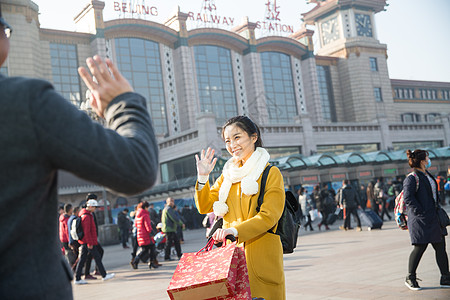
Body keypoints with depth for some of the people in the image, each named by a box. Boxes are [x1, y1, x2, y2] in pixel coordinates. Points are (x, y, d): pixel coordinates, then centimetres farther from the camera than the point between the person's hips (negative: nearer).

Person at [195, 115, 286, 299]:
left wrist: (236, 230, -24)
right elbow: (204, 207, 14)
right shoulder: (228, 174, 15)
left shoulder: (271, 173, -2)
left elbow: (269, 217, -12)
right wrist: (203, 177, 0)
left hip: (262, 255, -4)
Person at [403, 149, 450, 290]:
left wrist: (437, 209, 20)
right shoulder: (412, 178, -13)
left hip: (432, 218, 9)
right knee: (420, 247, -4)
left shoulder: (427, 175, 16)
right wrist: (420, 212, -21)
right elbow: (408, 198, -21)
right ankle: (410, 278, 12)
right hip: (420, 219, -9)